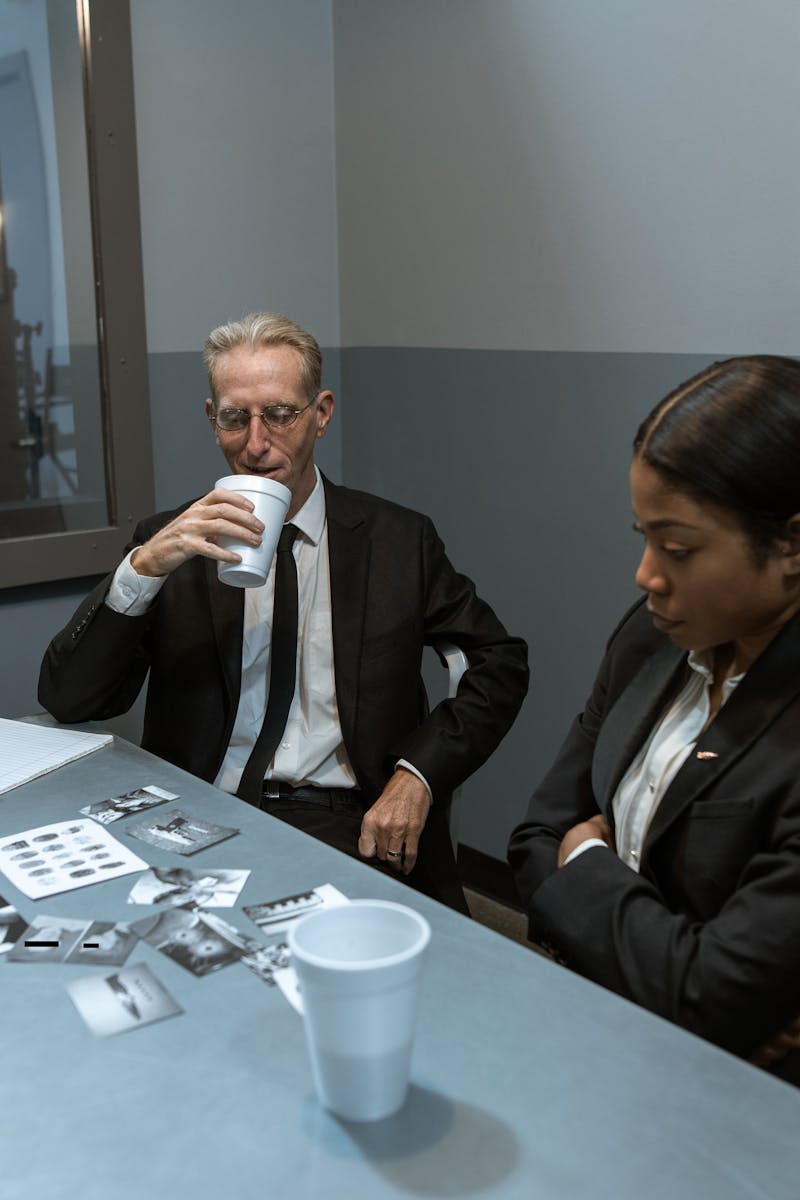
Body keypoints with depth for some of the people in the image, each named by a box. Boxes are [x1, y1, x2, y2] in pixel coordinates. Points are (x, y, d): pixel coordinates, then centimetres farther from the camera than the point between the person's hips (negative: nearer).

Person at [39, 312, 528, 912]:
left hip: (351, 826, 0)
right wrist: (143, 567, -14)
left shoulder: (396, 539, 7)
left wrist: (417, 774, -6)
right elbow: (66, 700, 2)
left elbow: (500, 661, 9)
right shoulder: (171, 543, 8)